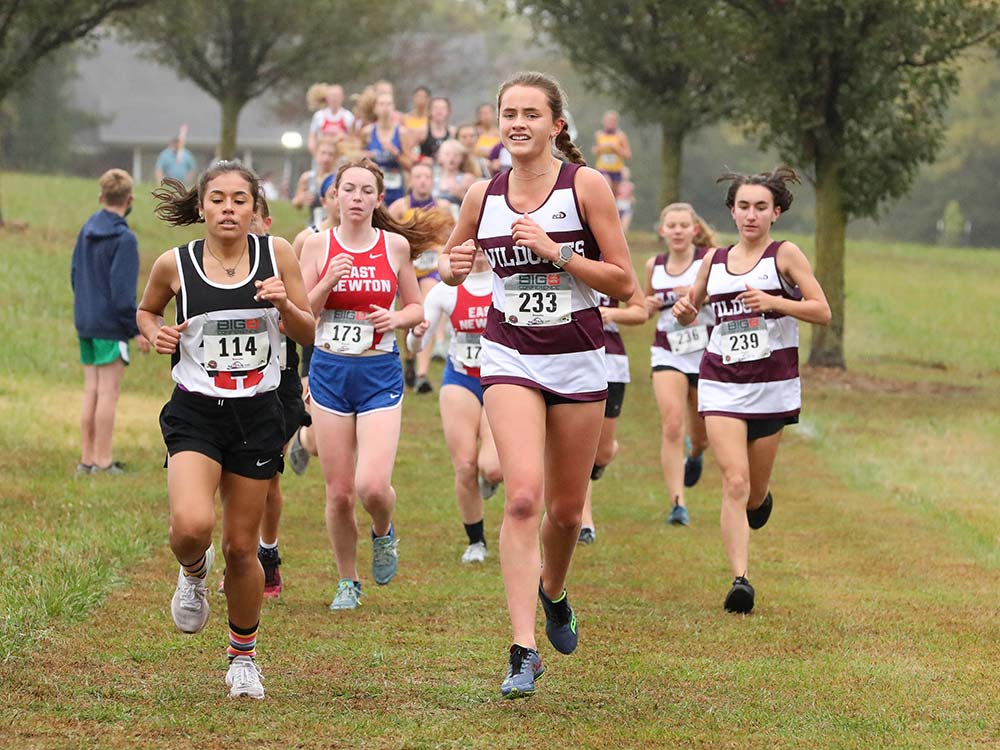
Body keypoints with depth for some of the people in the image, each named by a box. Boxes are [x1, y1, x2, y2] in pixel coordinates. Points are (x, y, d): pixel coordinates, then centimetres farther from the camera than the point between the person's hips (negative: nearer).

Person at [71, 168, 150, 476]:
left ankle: (87, 459, 15)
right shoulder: (124, 239, -16)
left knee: (91, 391, 12)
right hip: (111, 326, -7)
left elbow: (74, 274, 15)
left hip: (85, 323, 7)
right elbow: (123, 291, -18)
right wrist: (137, 330, -12)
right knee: (108, 393, -2)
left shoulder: (86, 230, 7)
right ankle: (103, 462, 0)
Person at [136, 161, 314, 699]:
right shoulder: (175, 264, -4)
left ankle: (243, 656, 30)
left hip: (257, 415, 1)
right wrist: (155, 333, -6)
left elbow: (309, 333, 5)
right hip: (194, 413, -1)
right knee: (193, 526, -25)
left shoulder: (276, 254, -2)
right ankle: (193, 572, 13)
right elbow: (145, 310, 16)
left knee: (241, 548, 7)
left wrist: (284, 303, -15)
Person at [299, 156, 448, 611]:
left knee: (372, 485, -16)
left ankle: (383, 533, 18)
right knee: (338, 492, 3)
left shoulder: (396, 245, 0)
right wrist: (327, 282, -16)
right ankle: (347, 582, 22)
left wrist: (396, 318, -9)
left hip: (380, 373, -1)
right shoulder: (318, 246, 0)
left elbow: (417, 308, 12)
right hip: (329, 371, 1)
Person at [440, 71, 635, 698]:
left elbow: (625, 282, -8)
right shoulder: (482, 197, 2)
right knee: (523, 497, -18)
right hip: (510, 358, 0)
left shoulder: (586, 185, -7)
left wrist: (558, 251, -19)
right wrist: (452, 267, -5)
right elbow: (451, 266, 18)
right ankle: (524, 652, -19)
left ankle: (553, 591, 45)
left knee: (566, 508, 11)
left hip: (578, 360, 0)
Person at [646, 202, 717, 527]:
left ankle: (695, 455, 52)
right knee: (671, 426, -17)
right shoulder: (654, 265, 5)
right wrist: (649, 306, -2)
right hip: (667, 354, 1)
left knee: (701, 434, 14)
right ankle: (678, 504, -19)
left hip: (706, 353, -1)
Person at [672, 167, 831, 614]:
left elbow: (822, 312, -8)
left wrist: (774, 302, -22)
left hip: (772, 384, -1)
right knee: (734, 483, -15)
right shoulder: (714, 260, 9)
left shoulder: (785, 255, -1)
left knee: (755, 491, 9)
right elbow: (692, 309, 23)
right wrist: (685, 311, -2)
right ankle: (740, 580, -18)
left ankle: (761, 496, 47)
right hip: (721, 381, 1)